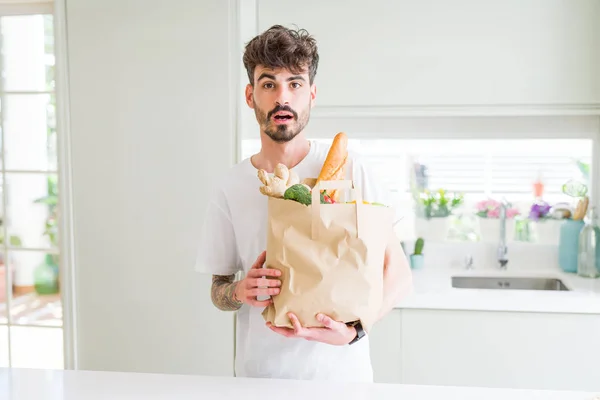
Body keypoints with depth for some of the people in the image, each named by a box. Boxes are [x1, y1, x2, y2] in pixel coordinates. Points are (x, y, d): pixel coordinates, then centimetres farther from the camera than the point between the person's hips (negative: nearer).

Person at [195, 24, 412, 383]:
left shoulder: (349, 169, -11)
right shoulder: (232, 187, -4)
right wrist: (241, 292, -15)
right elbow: (218, 289, 6)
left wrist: (355, 328, -23)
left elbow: (398, 272, -8)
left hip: (340, 371, -2)